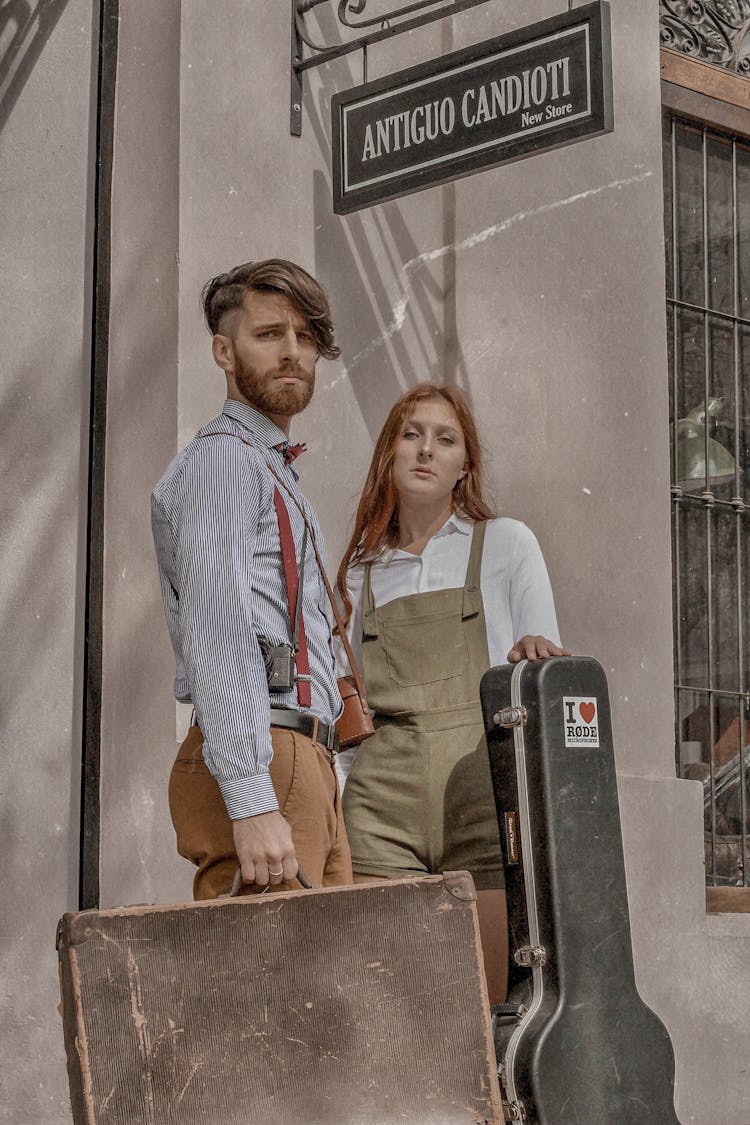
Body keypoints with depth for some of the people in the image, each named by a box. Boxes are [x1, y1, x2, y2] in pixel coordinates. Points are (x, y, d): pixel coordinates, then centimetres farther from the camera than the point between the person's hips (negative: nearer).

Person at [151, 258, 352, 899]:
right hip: (258, 773, -9)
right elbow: (213, 635, -16)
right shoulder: (220, 460, -3)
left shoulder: (276, 473, 28)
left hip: (305, 769, 9)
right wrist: (253, 803, -24)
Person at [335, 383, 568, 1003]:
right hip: (384, 795, 2)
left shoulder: (506, 544, 12)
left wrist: (536, 650, -13)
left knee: (487, 1002, -8)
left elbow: (548, 670, 10)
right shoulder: (363, 570, 19)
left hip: (482, 785, -2)